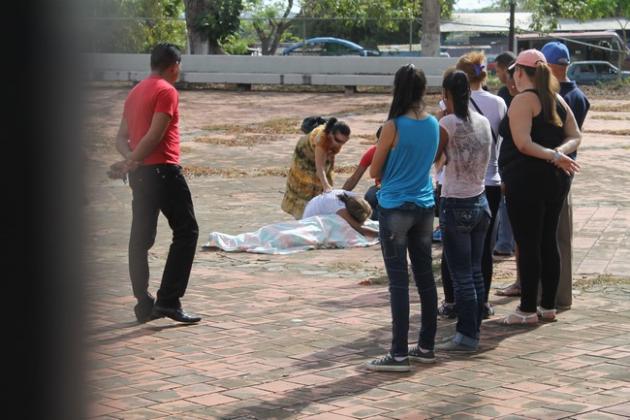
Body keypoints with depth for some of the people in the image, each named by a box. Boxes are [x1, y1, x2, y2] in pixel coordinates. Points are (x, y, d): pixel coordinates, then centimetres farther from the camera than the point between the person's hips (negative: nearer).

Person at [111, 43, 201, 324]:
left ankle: (144, 304, 10)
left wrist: (130, 159, -4)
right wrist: (131, 163, -15)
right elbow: (155, 135, -19)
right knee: (186, 231, -1)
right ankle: (168, 300, -7)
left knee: (140, 238, 8)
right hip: (163, 171, -8)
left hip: (140, 173, 8)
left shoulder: (136, 92, 16)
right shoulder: (167, 91, -9)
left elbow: (121, 137, 12)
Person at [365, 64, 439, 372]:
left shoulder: (393, 126, -14)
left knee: (399, 280, -4)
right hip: (424, 207, 6)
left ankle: (399, 354, -4)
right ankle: (426, 346, 19)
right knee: (425, 276, 12)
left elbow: (374, 172, -3)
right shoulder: (433, 124, 3)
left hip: (395, 208, -6)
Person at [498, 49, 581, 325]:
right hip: (556, 179, 8)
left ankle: (527, 309, 0)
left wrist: (552, 156, -19)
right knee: (548, 242, 13)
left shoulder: (523, 100, -12)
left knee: (527, 244, -3)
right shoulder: (556, 99, 11)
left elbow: (523, 143, -22)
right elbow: (575, 136, 9)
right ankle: (548, 305, 19)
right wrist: (559, 153, -6)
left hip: (526, 180, -8)